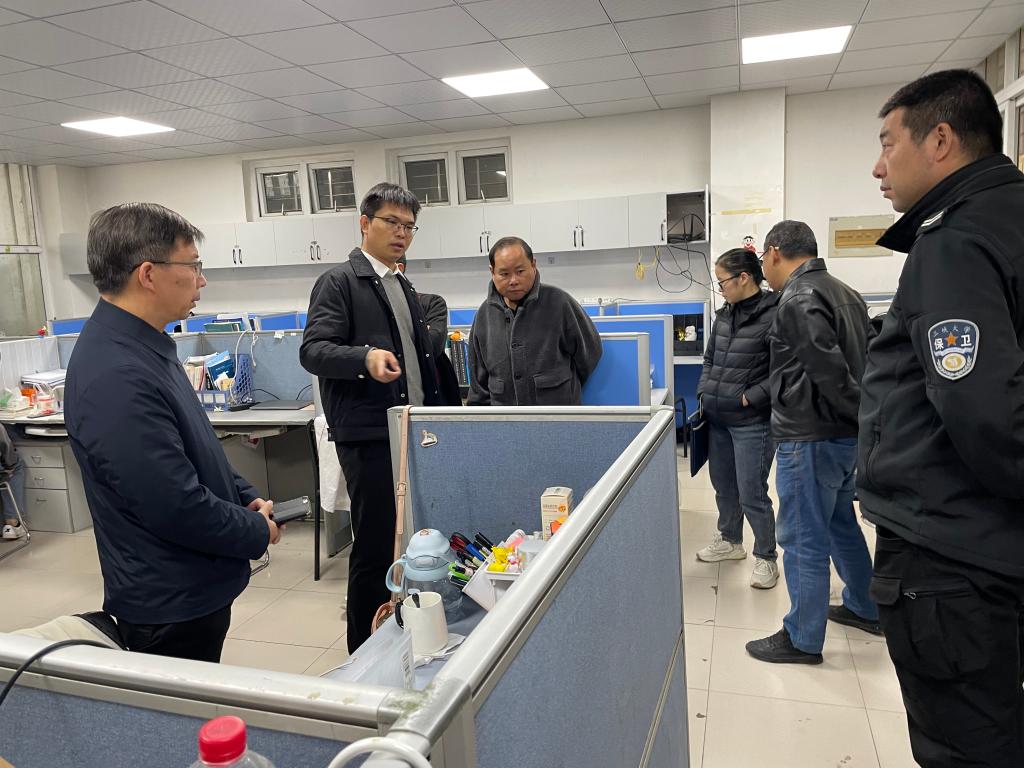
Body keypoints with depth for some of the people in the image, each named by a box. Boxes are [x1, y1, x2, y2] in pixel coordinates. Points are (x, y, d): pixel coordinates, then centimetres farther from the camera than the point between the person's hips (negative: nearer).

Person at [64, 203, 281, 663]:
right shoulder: (117, 377, -30)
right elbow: (177, 508, -29)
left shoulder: (143, 346, 4)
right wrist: (259, 532, -14)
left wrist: (246, 499, 7)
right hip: (171, 605, -9)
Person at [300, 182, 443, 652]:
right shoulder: (339, 282, -7)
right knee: (375, 546, -2)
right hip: (368, 436, -8)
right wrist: (366, 357, -34)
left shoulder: (404, 288, 18)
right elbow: (313, 350, -17)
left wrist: (433, 416, 21)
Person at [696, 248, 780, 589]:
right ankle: (730, 541, 40)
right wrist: (704, 393, 6)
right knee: (723, 484, 20)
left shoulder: (774, 316, -16)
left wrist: (752, 397, -17)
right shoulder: (724, 315, 7)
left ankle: (766, 558, 21)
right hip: (717, 419, 7)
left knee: (751, 494, 1)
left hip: (751, 422, -7)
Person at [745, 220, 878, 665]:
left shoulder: (798, 300, -18)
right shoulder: (843, 292, 11)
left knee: (803, 539, 2)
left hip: (810, 438, -10)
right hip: (843, 434, 10)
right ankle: (865, 608, 40)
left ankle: (802, 639, 14)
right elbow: (862, 361, 11)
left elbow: (830, 372, -24)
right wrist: (866, 421, 10)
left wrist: (865, 420, -13)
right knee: (841, 524, 24)